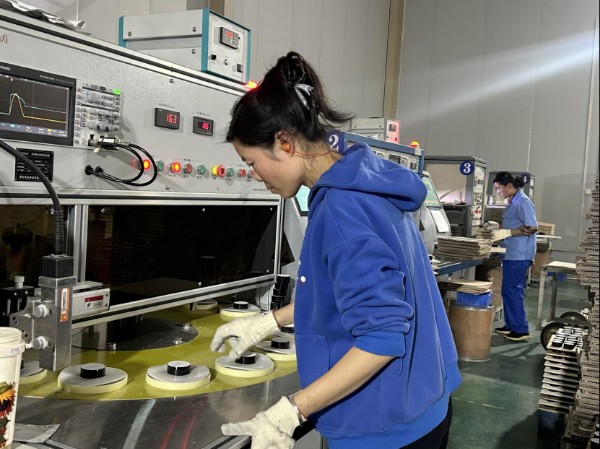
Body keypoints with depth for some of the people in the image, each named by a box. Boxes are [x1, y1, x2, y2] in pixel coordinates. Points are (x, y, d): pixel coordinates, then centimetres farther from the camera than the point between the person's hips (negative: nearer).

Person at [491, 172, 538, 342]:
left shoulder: (523, 202, -15)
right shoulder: (513, 202, 14)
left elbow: (532, 228, -19)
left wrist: (506, 233, -22)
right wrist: (499, 230, 13)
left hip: (519, 254, -10)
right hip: (512, 253, 10)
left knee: (512, 290, -5)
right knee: (510, 290, 14)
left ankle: (521, 330, 2)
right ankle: (511, 325, 23)